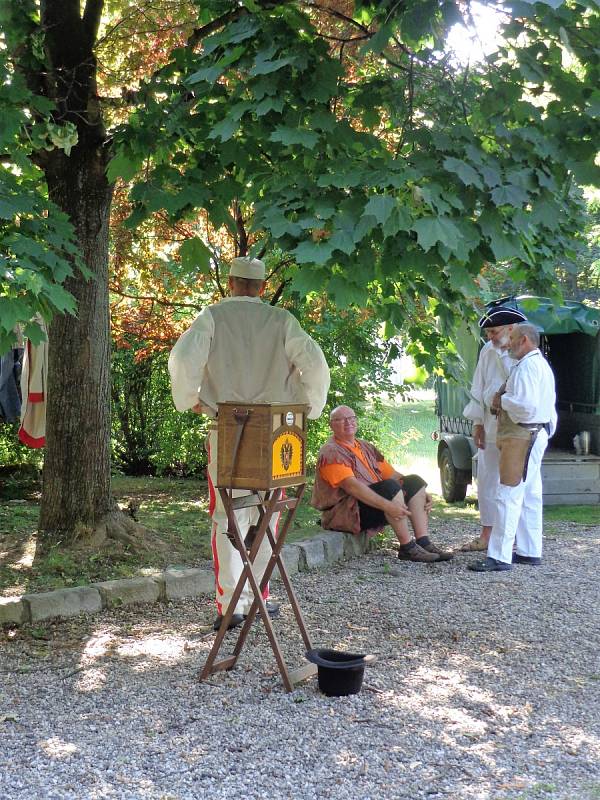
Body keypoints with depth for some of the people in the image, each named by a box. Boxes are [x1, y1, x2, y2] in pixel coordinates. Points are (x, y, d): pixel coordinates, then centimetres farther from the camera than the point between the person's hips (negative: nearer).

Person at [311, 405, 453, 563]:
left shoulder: (365, 446, 20)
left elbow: (390, 474, 19)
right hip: (345, 513, -9)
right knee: (391, 487, -29)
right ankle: (407, 548, -23)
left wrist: (420, 493, 5)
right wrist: (387, 505, -33)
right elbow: (351, 486, -24)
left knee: (414, 482, -1)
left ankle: (423, 542, -12)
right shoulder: (330, 453, -10)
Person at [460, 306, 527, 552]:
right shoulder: (487, 352, 7)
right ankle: (486, 536, 22)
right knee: (487, 481, 11)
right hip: (490, 428, 6)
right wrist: (478, 423, 8)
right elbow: (478, 389, 11)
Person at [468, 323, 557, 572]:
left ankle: (500, 556, -11)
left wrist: (502, 399, -10)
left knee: (509, 495, -11)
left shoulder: (527, 366, -14)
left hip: (522, 437, -11)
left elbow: (526, 405, -26)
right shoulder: (541, 364, 20)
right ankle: (530, 551, 22)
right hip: (537, 434, 11)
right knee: (530, 495, 14)